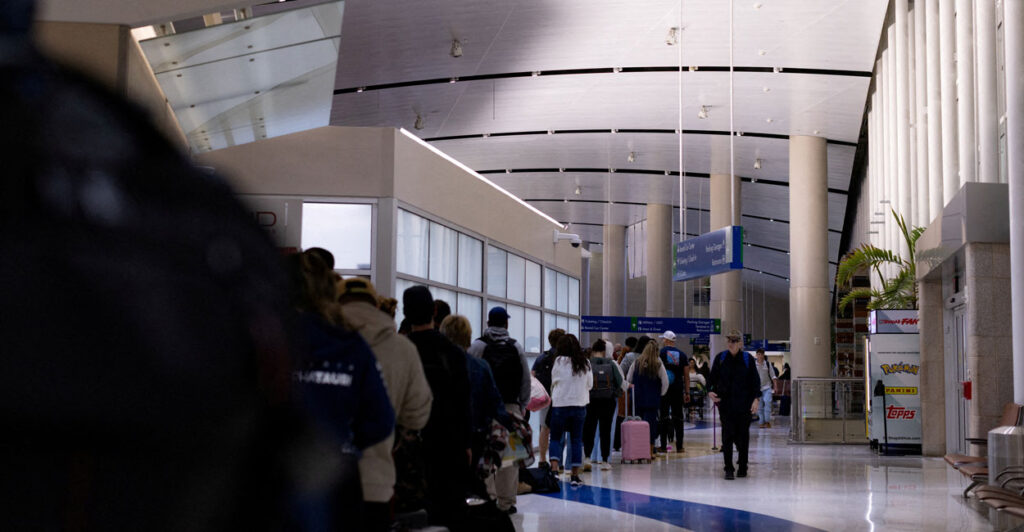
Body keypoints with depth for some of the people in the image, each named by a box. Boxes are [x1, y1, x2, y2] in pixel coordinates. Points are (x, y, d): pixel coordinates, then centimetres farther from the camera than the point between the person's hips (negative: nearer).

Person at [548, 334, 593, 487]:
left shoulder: (559, 361, -8)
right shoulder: (585, 363, 0)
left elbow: (554, 381, 2)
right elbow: (590, 384, 9)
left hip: (560, 404, -2)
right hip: (579, 405, 2)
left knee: (555, 438, 8)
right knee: (576, 440, 9)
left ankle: (554, 469, -9)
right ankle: (575, 476, 8)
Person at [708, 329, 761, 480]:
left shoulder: (748, 359, 1)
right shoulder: (721, 358, 3)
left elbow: (755, 380, 2)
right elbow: (712, 377, 7)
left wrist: (756, 398, -7)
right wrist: (710, 391, -11)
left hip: (744, 403, 0)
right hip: (725, 403, 0)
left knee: (743, 435, 6)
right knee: (727, 435, -6)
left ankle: (742, 467, 20)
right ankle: (729, 469, -3)